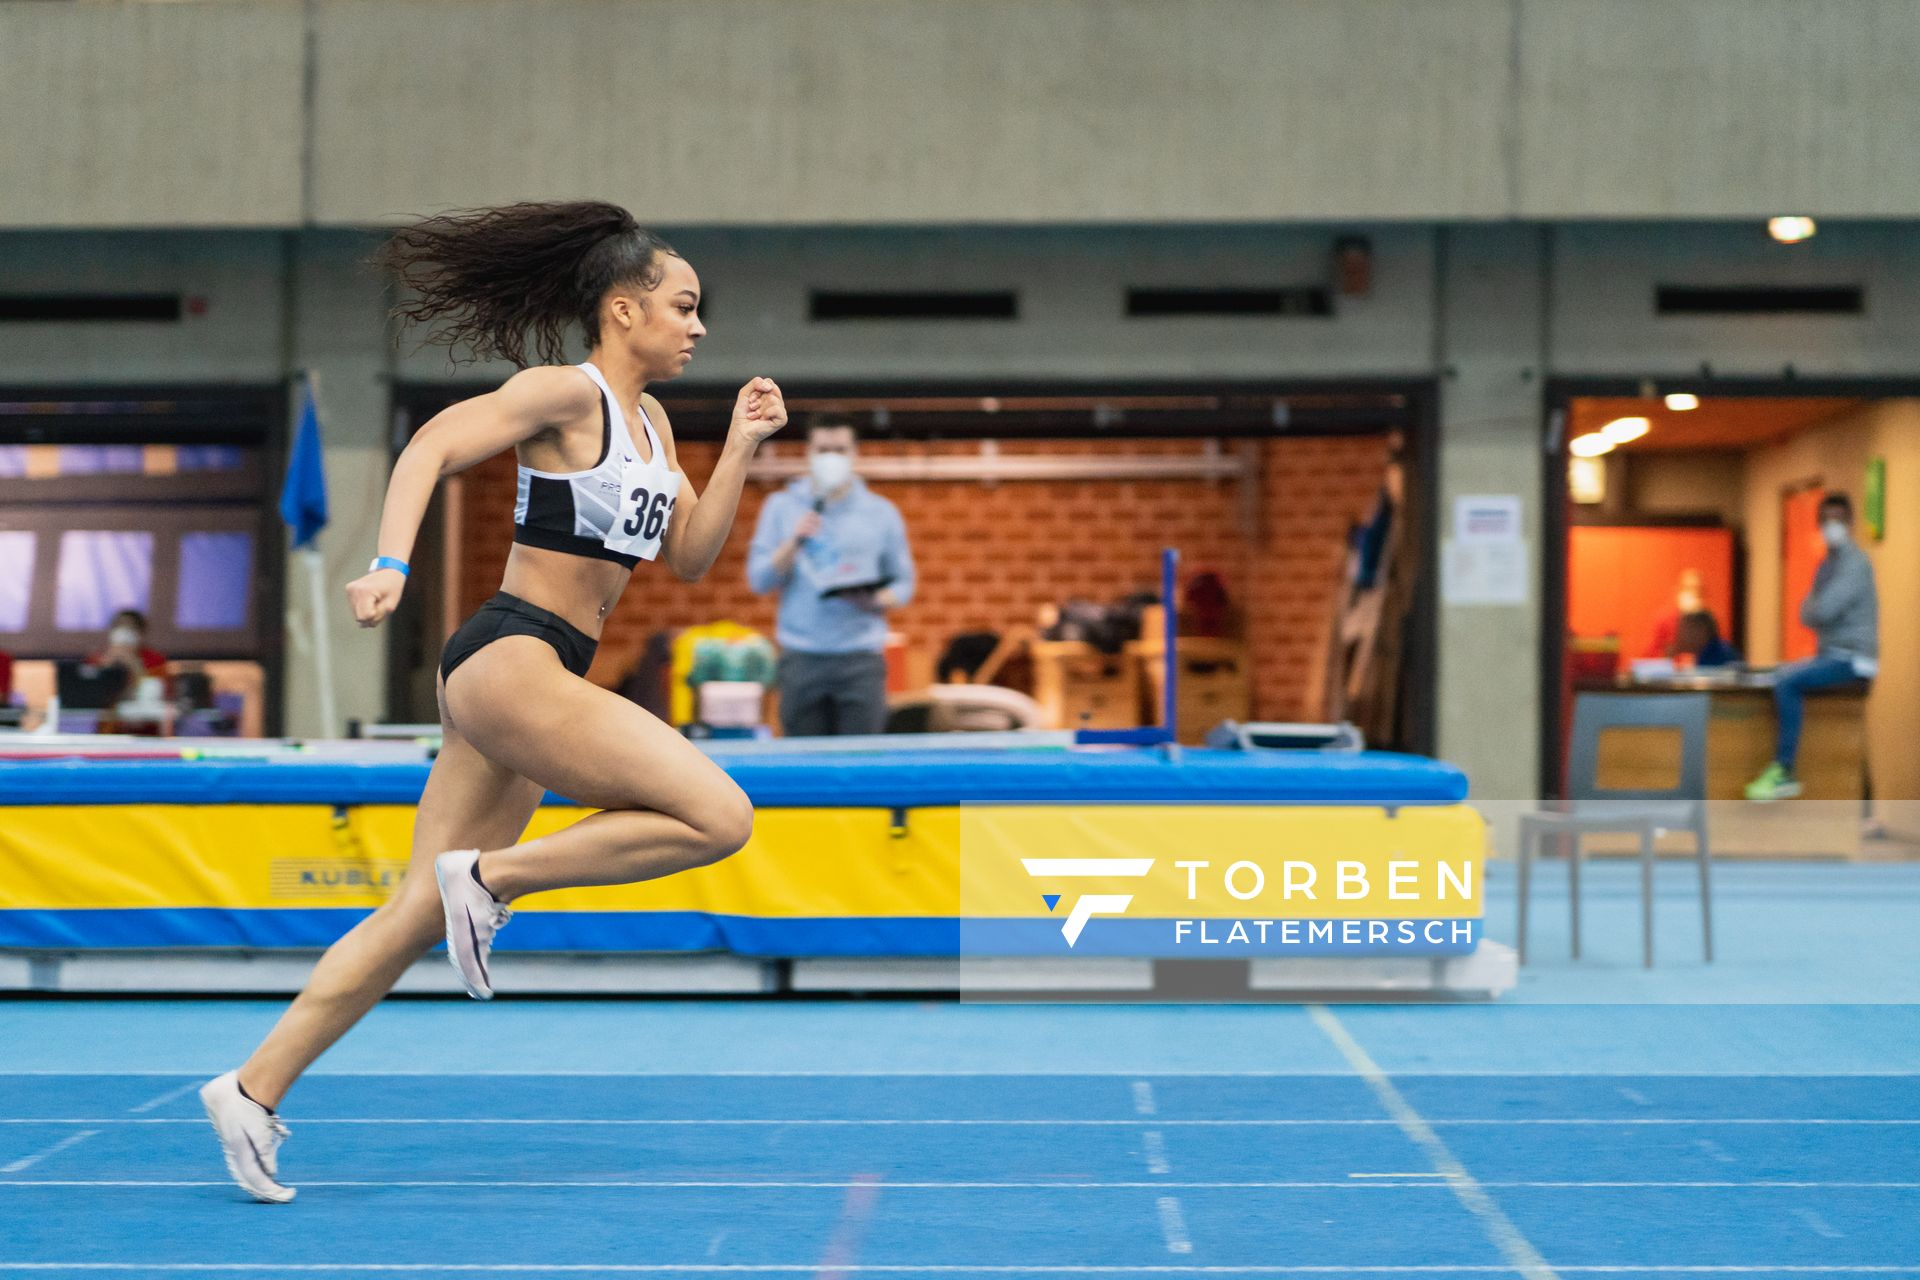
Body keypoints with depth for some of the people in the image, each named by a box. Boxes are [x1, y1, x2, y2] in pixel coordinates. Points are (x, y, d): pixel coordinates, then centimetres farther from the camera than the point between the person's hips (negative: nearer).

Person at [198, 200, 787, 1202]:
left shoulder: (649, 421, 19)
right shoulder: (566, 393, -8)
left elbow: (688, 557, 18)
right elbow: (432, 447, -17)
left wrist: (740, 448, 10)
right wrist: (390, 566, -29)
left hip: (533, 678, 9)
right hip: (510, 659, -9)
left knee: (418, 917, 8)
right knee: (719, 817, -16)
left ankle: (252, 1089, 10)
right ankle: (492, 876, -8)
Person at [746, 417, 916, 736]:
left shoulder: (881, 512, 8)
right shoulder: (781, 506, 9)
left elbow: (904, 583, 10)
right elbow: (759, 580, 3)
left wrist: (875, 601, -11)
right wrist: (795, 541, -12)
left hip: (861, 660, -1)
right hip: (801, 659, 1)